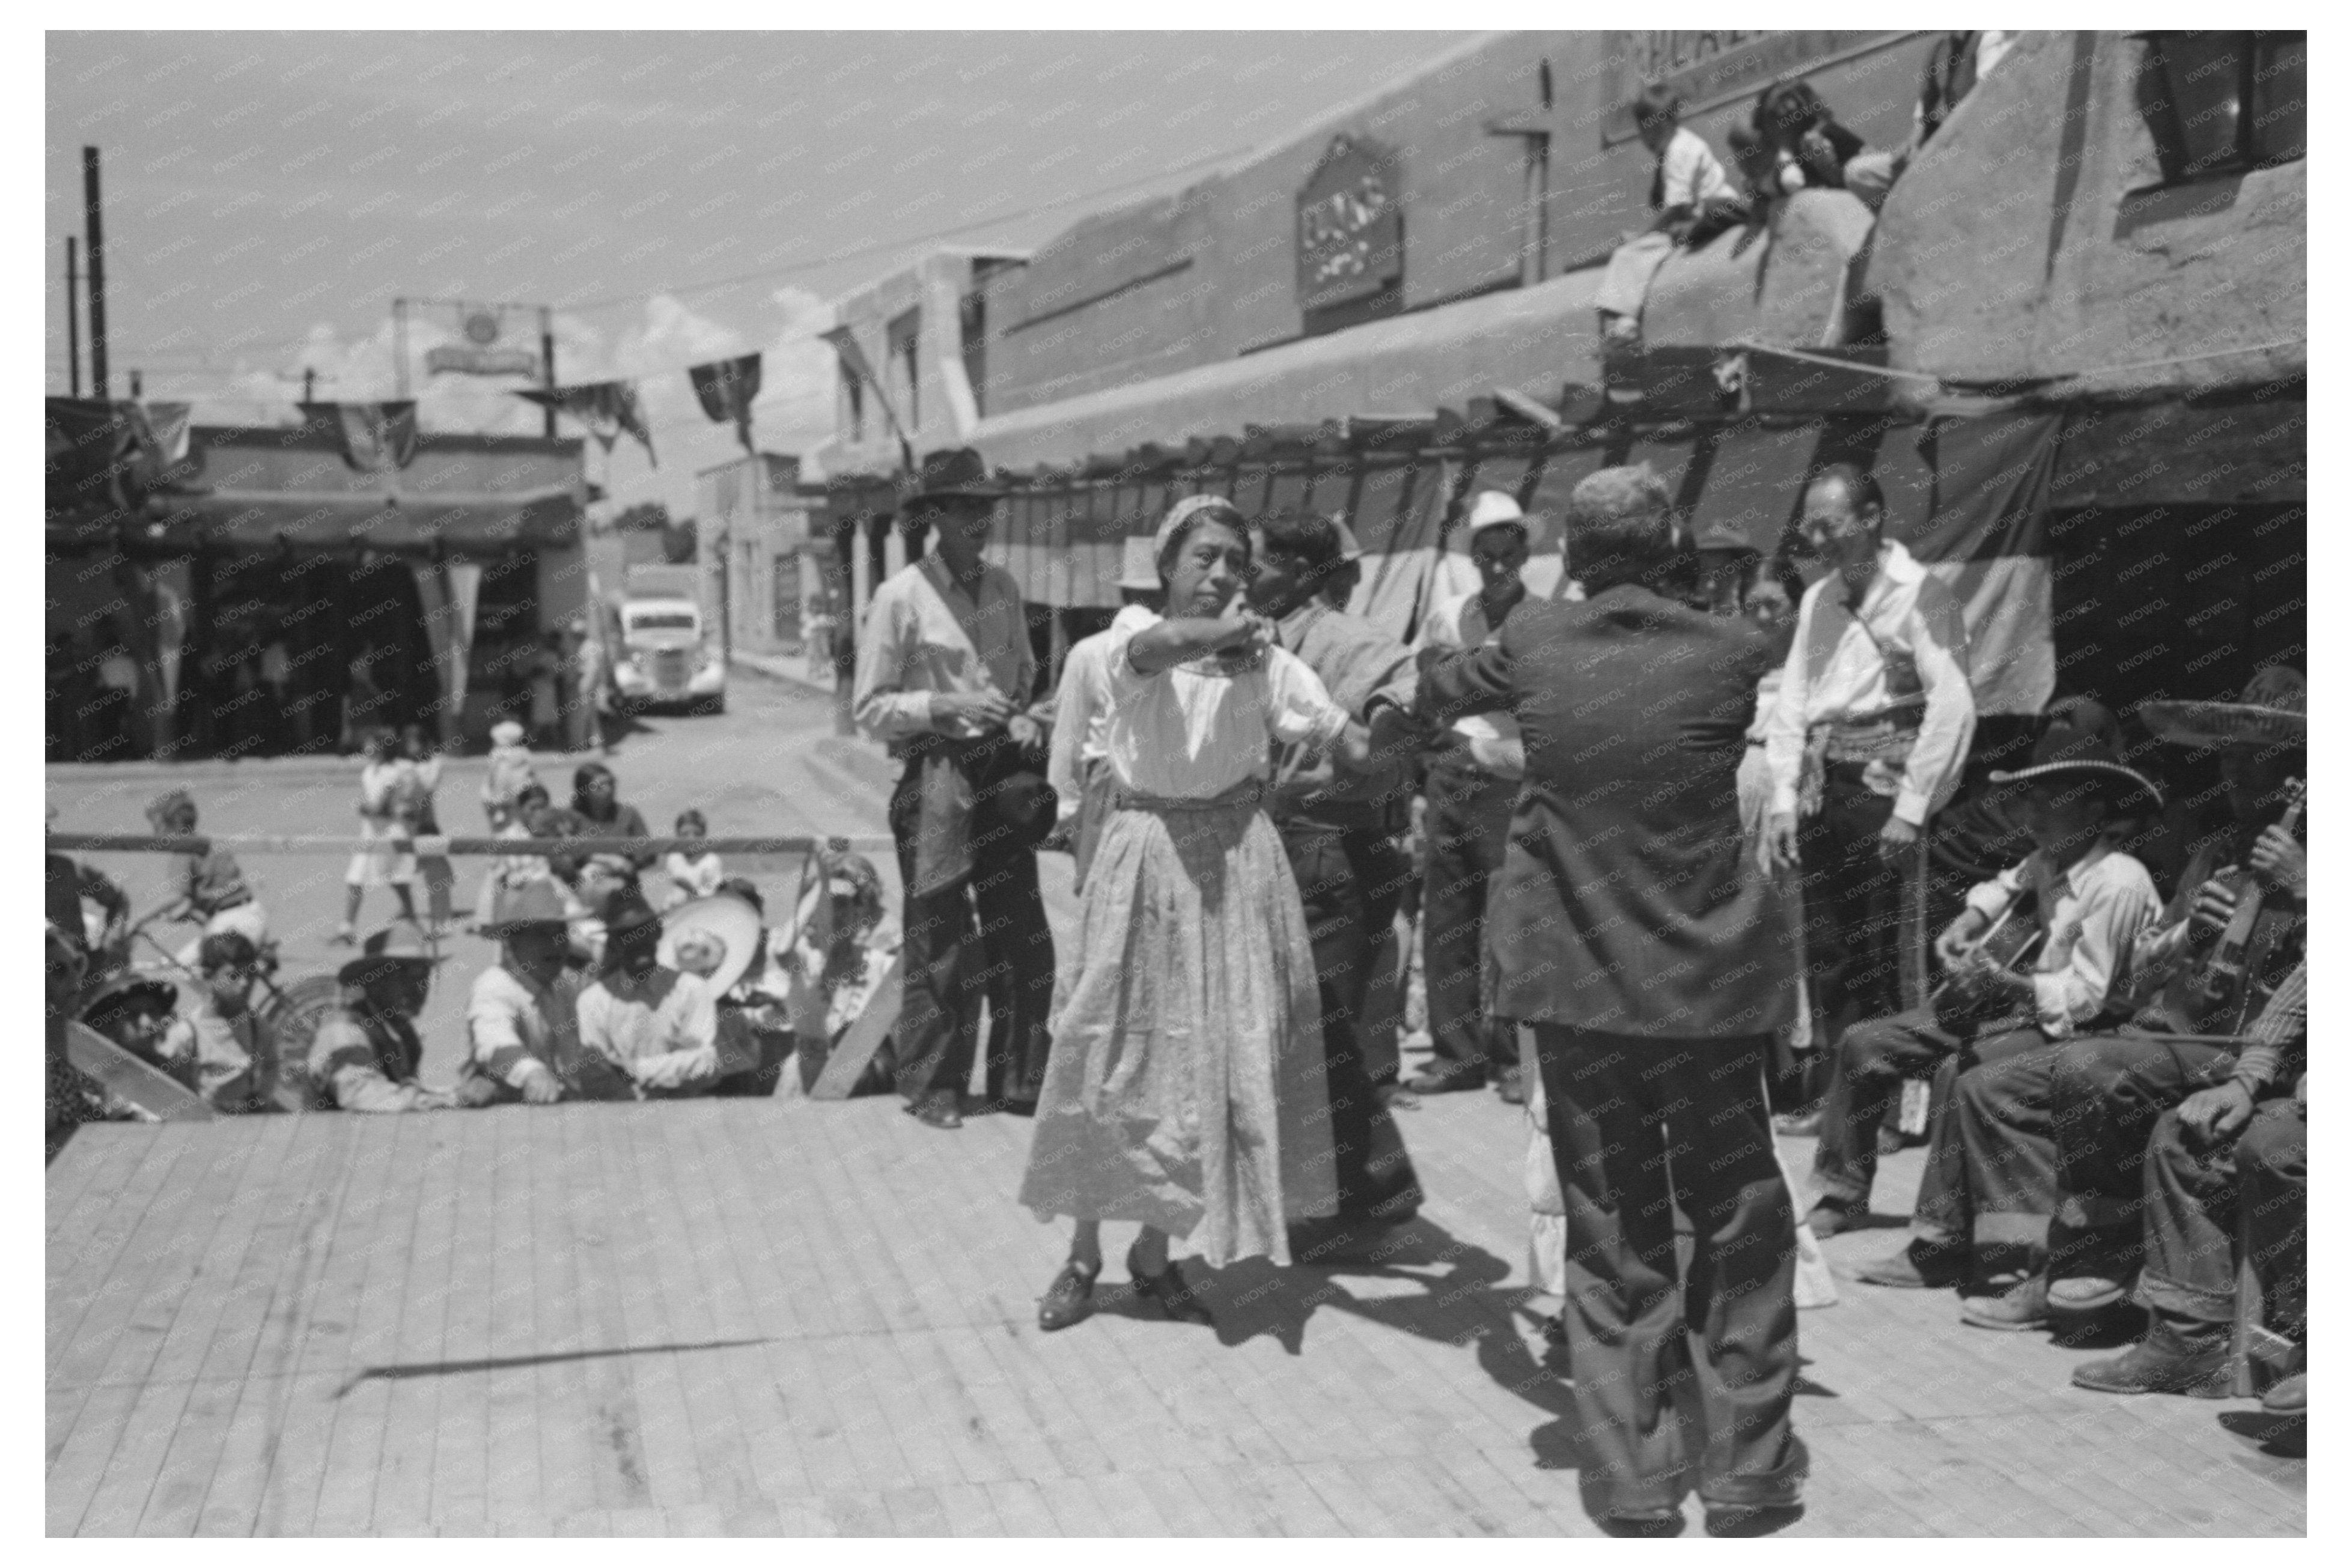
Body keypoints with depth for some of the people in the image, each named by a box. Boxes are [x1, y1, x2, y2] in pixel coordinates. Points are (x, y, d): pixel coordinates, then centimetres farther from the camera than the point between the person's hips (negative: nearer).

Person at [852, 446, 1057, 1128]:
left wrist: (1026, 716, 1)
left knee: (1024, 935, 7)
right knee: (941, 938, -1)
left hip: (1004, 771, 5)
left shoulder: (1003, 587, 9)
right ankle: (932, 1086, 13)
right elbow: (869, 709, -5)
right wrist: (947, 704, -17)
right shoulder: (901, 597, -7)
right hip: (937, 773, -5)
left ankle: (1018, 1079, 20)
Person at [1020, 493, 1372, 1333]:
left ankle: (1156, 1249, 21)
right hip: (1147, 855, -2)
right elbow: (1155, 648, -32)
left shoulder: (1261, 657, 0)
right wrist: (1226, 631, -50)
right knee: (1118, 1049, 2)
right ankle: (1083, 1252, 18)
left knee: (1223, 1052, 5)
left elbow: (1350, 741, -7)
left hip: (1237, 861, 2)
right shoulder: (1130, 642, -6)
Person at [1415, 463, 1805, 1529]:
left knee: (1609, 1231, 10)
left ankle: (1630, 1471, 13)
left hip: (1576, 979, 2)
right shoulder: (1733, 653, -8)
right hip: (1707, 978, -1)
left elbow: (1440, 690, 16)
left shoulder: (1534, 645, -3)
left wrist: (1427, 670, 39)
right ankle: (1746, 1461, 19)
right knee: (1737, 1219, 13)